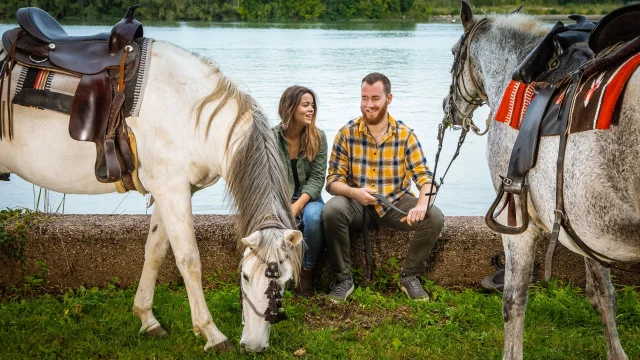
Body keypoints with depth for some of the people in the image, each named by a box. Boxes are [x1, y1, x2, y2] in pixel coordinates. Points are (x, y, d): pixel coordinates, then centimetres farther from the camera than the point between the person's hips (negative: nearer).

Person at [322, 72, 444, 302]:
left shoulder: (405, 134, -4)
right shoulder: (347, 133, -5)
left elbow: (424, 176, -8)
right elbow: (333, 180, -6)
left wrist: (422, 204, -30)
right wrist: (354, 192, -29)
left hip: (395, 202, 1)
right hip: (357, 204, -1)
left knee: (434, 218, -24)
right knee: (332, 210, -33)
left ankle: (410, 276, 0)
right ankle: (343, 279, -13)